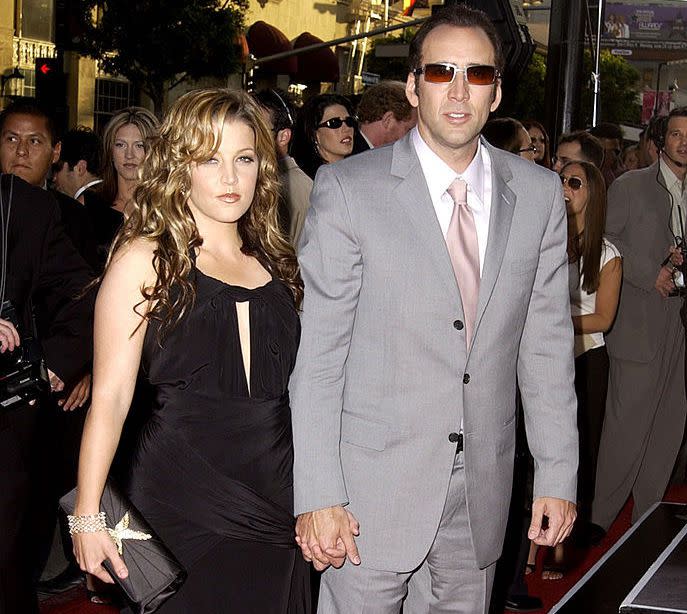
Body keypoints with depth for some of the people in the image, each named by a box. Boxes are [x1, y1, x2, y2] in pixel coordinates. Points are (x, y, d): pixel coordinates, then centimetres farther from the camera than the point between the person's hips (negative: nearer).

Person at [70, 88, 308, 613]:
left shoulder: (276, 261, 11)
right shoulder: (145, 259, -4)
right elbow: (111, 396, -7)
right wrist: (87, 514, -10)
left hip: (276, 503, 5)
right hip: (183, 501, -5)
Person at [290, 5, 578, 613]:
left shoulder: (539, 193, 4)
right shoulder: (347, 189, -7)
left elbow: (547, 342, 7)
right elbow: (318, 352, -8)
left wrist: (558, 475, 5)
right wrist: (317, 495, -11)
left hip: (482, 491, 3)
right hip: (374, 485, -3)